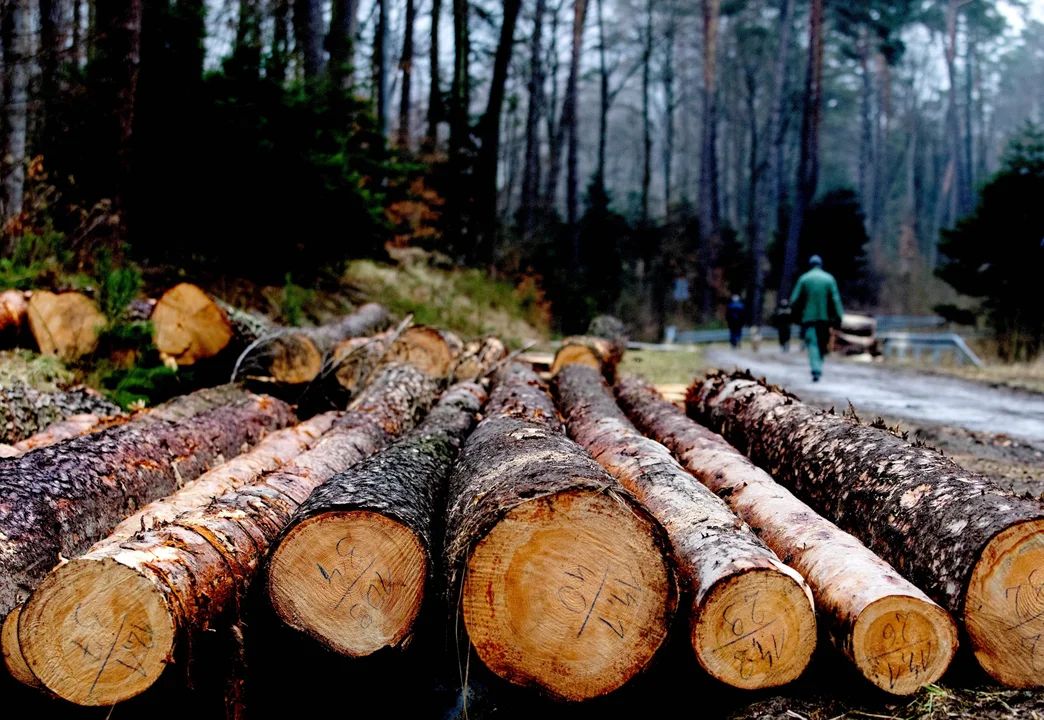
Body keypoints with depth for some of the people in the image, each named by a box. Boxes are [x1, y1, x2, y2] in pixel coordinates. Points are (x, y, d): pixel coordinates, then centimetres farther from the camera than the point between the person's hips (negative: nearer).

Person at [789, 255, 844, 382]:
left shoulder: (804, 279, 0)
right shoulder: (829, 278, 2)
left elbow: (795, 299, -1)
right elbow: (835, 299, -2)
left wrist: (795, 314, 13)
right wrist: (838, 317, -2)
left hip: (809, 318, -2)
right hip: (824, 318, 2)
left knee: (812, 344, -6)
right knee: (822, 344, 15)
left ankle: (816, 370, -22)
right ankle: (818, 368, 18)